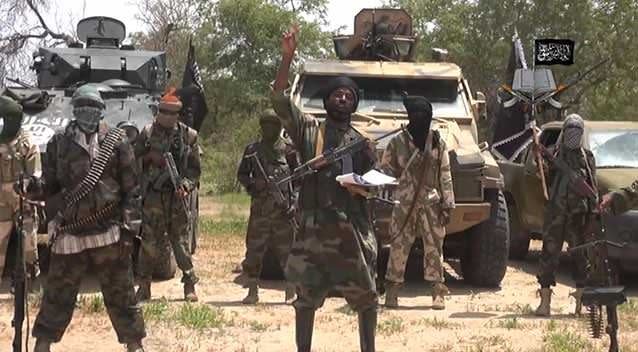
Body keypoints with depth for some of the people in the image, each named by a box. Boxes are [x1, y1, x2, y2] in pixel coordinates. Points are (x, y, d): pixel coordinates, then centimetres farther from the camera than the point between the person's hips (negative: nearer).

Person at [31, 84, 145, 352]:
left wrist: (129, 228, -5)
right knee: (57, 294, 8)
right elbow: (49, 187, 11)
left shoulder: (116, 141, 2)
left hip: (109, 232, -1)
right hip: (69, 233, 1)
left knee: (120, 294, 6)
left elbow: (131, 189, 1)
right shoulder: (59, 143, 6)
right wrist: (54, 223, 4)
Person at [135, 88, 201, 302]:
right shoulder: (148, 133, 4)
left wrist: (187, 185, -8)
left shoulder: (188, 136, 5)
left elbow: (195, 169, 7)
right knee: (148, 242, 0)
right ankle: (144, 286, 8)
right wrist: (149, 157, -10)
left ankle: (189, 285, 8)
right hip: (153, 196, 0)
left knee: (181, 241, 1)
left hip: (177, 197, 0)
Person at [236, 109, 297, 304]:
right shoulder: (253, 150, 10)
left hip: (282, 207, -2)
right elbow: (242, 174, 16)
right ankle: (252, 291, 10)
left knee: (286, 248, 1)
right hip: (259, 206, 2)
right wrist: (252, 184, -5)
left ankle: (291, 291, 11)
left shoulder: (288, 149, 3)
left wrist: (294, 201, -7)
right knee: (254, 249, 1)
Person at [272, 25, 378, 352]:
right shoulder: (308, 130, 4)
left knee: (366, 295, 8)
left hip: (353, 228, 2)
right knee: (306, 295, 3)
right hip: (314, 226, -2)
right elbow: (278, 100, -8)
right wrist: (287, 57, -17)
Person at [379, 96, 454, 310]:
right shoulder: (398, 142, 2)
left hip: (432, 203, 1)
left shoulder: (438, 143, 6)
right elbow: (385, 170, 7)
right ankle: (391, 292, 6)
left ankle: (438, 293, 7)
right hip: (405, 203, -1)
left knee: (434, 247, 2)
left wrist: (447, 204, 0)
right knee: (399, 246, 0)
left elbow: (445, 176, 5)